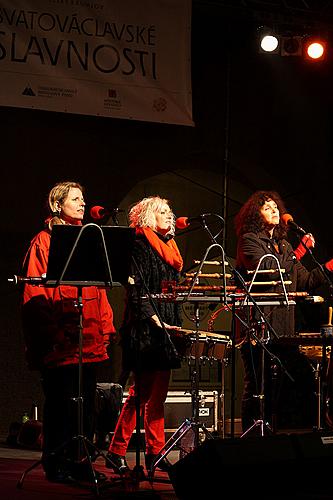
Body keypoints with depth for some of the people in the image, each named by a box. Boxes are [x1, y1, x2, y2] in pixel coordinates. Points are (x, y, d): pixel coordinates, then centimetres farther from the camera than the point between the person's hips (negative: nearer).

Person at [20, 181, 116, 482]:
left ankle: (79, 461, 12)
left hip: (89, 338, 6)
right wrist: (50, 332, -15)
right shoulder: (44, 241, 0)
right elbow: (35, 292, -7)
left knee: (86, 401, 5)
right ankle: (56, 465, 3)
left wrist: (106, 327, 10)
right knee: (61, 400, -4)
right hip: (59, 341, -6)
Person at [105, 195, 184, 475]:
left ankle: (155, 453, 10)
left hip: (165, 328, 8)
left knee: (159, 391, 7)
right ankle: (117, 451, -3)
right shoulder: (140, 245, -6)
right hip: (144, 328, -8)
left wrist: (177, 326, 16)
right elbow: (137, 288, -14)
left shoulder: (168, 247, 19)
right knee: (142, 391, -9)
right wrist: (153, 319, -23)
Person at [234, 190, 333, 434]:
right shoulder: (249, 240, 0)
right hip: (258, 327, -7)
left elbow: (305, 282, 17)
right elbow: (269, 271, -16)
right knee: (258, 387, -8)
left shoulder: (283, 244, 21)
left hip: (283, 328, 7)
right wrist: (299, 252, -13)